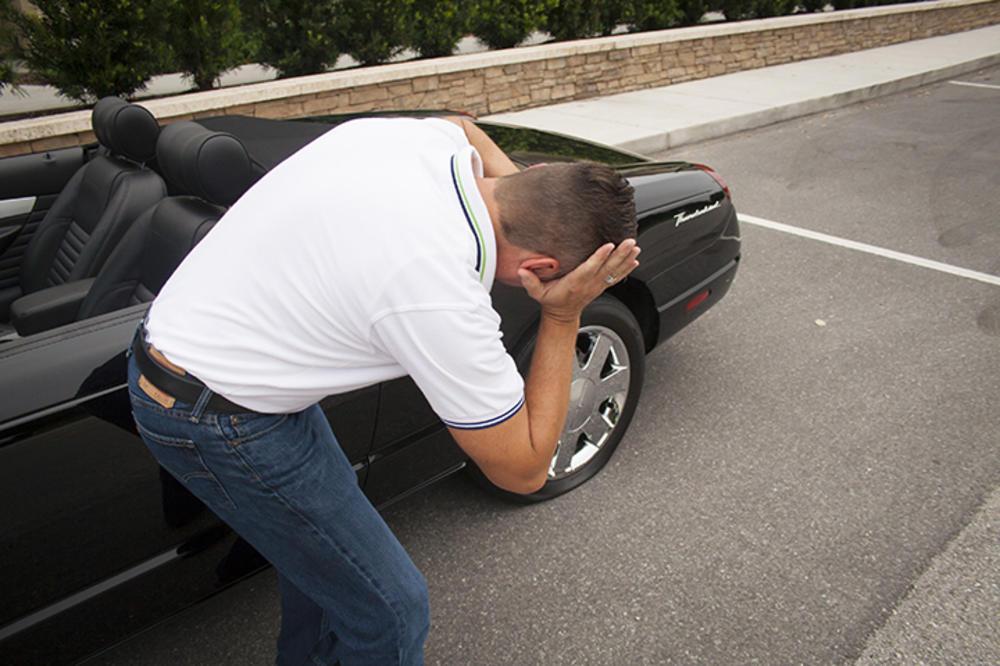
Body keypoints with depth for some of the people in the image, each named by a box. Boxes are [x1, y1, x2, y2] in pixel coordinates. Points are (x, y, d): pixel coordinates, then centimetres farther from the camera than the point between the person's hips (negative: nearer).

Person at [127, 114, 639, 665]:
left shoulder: (433, 136, -10)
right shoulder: (443, 299, -31)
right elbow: (524, 469, -17)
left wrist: (519, 188, 2)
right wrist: (563, 316, -18)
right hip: (215, 420, -9)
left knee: (321, 539, 28)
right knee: (390, 609, 2)